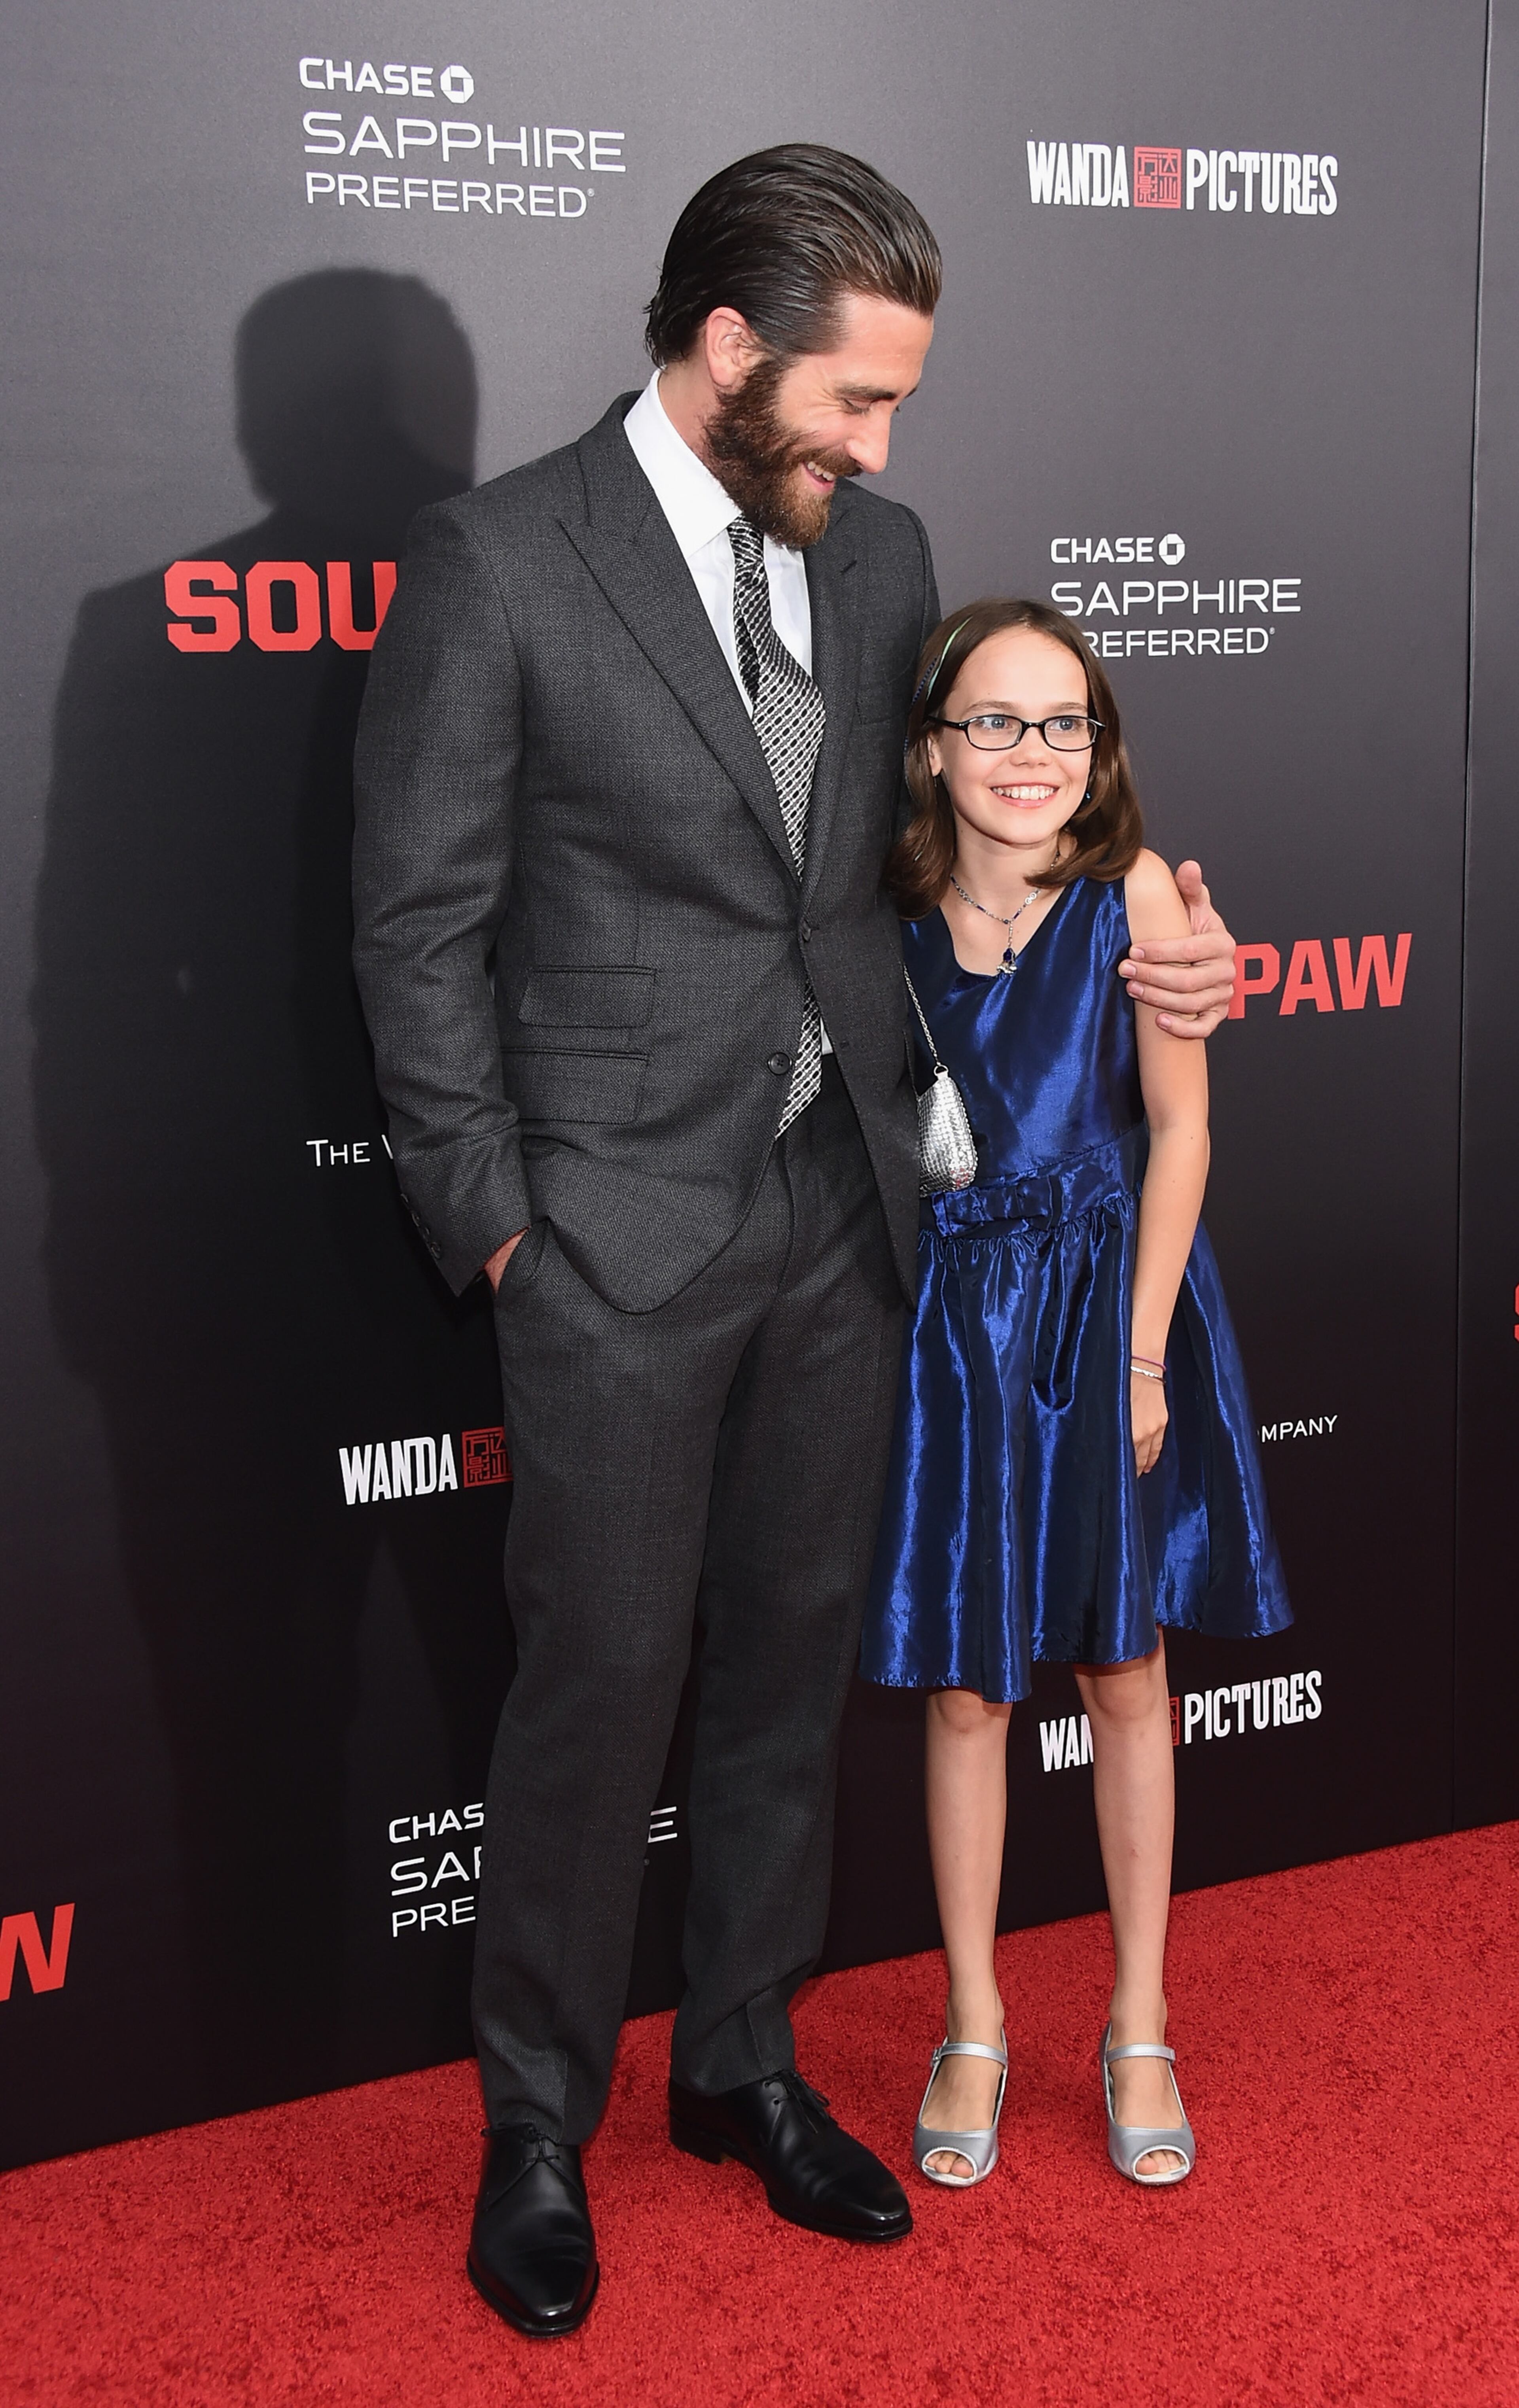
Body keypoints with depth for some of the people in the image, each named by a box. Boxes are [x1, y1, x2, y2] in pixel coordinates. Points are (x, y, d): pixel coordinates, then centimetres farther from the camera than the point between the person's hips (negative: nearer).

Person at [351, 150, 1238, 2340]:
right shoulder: (500, 562, -9)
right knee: (603, 1684, 3)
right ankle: (539, 2128, 23)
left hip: (841, 1209, 6)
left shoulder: (878, 551, 8)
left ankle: (741, 2061, 33)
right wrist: (494, 1223, -10)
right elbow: (422, 927, -8)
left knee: (794, 1658, 15)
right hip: (622, 1235, -5)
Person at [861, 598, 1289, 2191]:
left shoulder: (1136, 892, -11)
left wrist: (1142, 1351, -10)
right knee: (964, 1686, 8)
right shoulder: (895, 912, -6)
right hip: (954, 1315, 1)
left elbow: (1179, 1126, -7)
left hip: (1114, 1302, -1)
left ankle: (1139, 2033, 26)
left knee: (1124, 1671, 10)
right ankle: (975, 2031, 25)